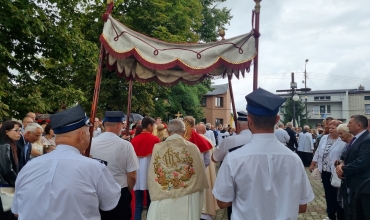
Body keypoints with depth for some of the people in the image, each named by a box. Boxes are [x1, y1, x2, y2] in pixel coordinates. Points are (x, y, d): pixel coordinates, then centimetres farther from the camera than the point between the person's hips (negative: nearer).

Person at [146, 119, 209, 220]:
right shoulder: (192, 148, -9)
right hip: (187, 201, 0)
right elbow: (200, 174, 0)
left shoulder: (157, 148, -7)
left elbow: (151, 176, 2)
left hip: (162, 200, 1)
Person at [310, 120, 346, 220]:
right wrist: (313, 164, 12)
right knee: (328, 194, 16)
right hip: (324, 171, 6)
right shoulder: (324, 138, 6)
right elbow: (318, 151, 12)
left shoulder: (343, 141, -13)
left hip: (336, 172, -6)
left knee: (337, 195, 5)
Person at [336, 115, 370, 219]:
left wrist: (343, 170, -16)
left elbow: (362, 162, -28)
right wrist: (342, 165, -8)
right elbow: (350, 158, 14)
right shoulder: (356, 139, 11)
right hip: (355, 185, 9)